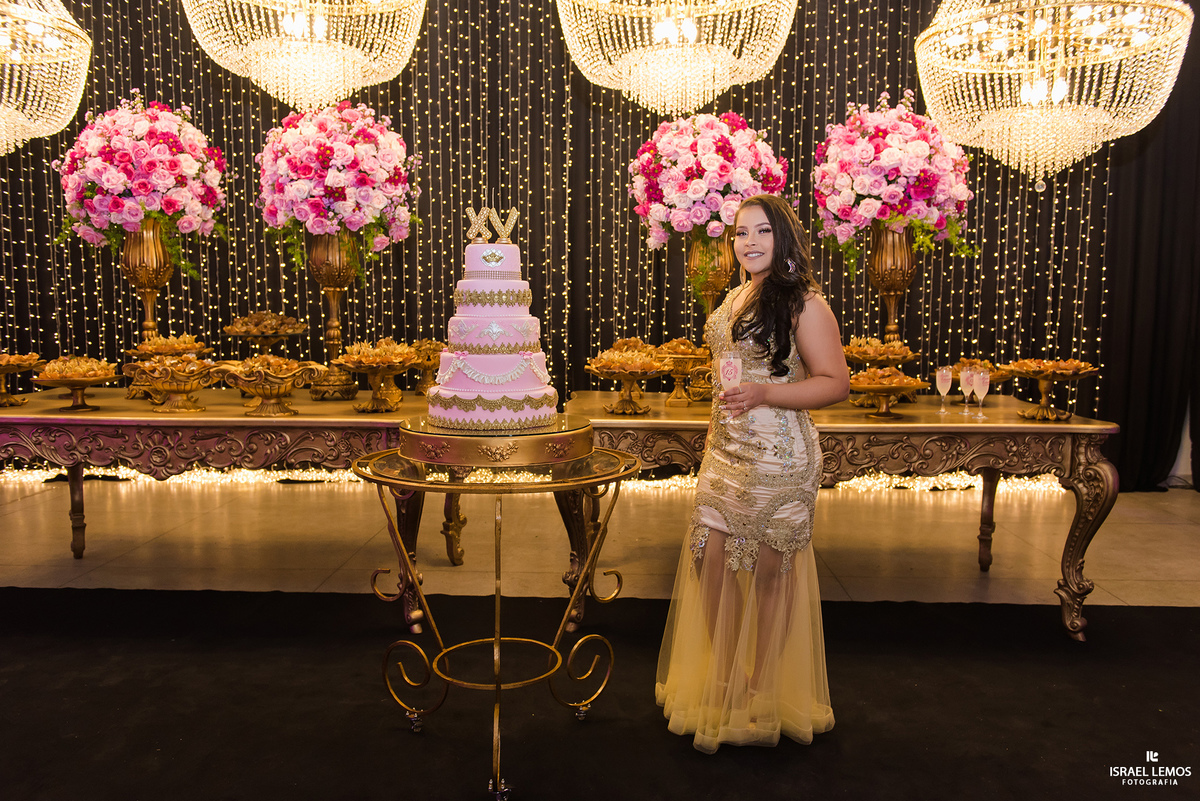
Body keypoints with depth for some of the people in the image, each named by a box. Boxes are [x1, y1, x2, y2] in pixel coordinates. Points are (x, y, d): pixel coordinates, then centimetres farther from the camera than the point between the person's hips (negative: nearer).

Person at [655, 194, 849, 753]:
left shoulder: (803, 303, -10)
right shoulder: (735, 298, 15)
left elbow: (835, 383, -13)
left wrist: (764, 394, -25)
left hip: (777, 456, -7)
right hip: (725, 451, 8)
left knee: (768, 571, 3)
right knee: (711, 559, 8)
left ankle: (761, 695, 22)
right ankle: (721, 682, 27)